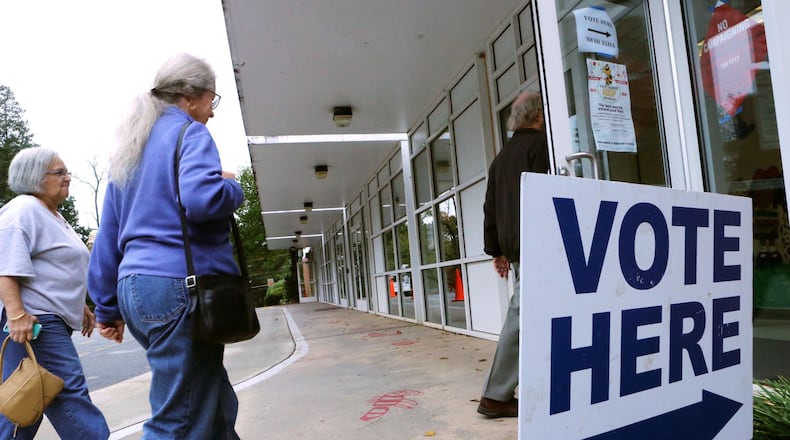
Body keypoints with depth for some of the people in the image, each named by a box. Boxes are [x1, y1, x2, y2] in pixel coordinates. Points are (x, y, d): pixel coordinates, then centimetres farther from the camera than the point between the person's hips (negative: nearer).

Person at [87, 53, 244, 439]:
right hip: (181, 284, -9)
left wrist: (108, 307, 23)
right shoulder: (189, 133, -3)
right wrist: (233, 188, -1)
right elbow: (201, 198, -24)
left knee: (219, 405, 17)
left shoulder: (129, 147, 21)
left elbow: (108, 237, 20)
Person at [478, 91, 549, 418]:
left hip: (514, 245, 8)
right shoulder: (540, 143, -3)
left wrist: (496, 250, 20)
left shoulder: (501, 157, 21)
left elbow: (490, 208, 18)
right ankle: (495, 396, 0)